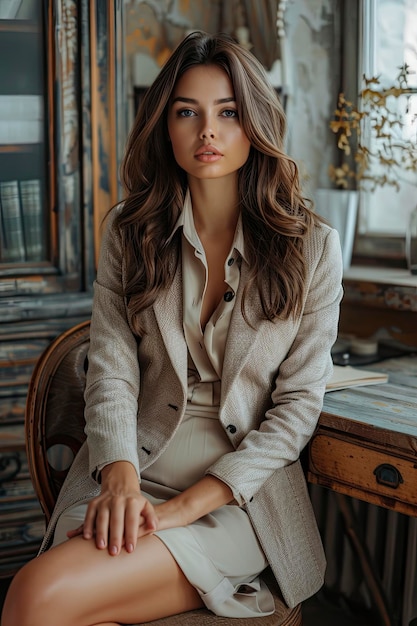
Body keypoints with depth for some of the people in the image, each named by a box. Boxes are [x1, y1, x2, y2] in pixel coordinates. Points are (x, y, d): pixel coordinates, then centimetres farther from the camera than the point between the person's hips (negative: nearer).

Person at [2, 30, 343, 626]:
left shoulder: (311, 246, 0)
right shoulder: (130, 231, 7)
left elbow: (297, 406, -2)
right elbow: (111, 374, 1)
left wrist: (187, 505, -13)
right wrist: (121, 480, -19)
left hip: (239, 496, -3)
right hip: (128, 478, 3)